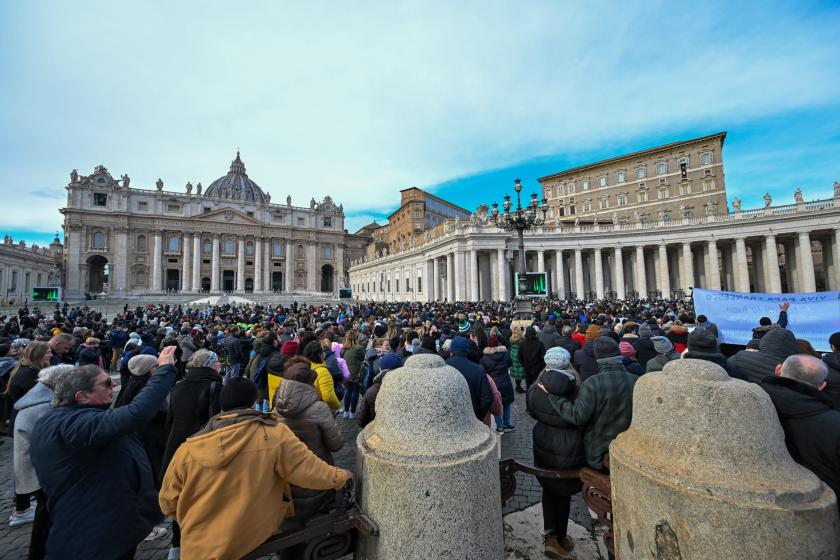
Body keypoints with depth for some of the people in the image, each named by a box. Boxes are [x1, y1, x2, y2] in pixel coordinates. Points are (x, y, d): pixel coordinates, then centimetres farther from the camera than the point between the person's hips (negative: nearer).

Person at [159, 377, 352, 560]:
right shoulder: (273, 434, -19)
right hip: (254, 541, -3)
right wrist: (340, 476, 4)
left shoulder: (188, 449, -10)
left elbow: (168, 503, 3)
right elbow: (308, 469, -15)